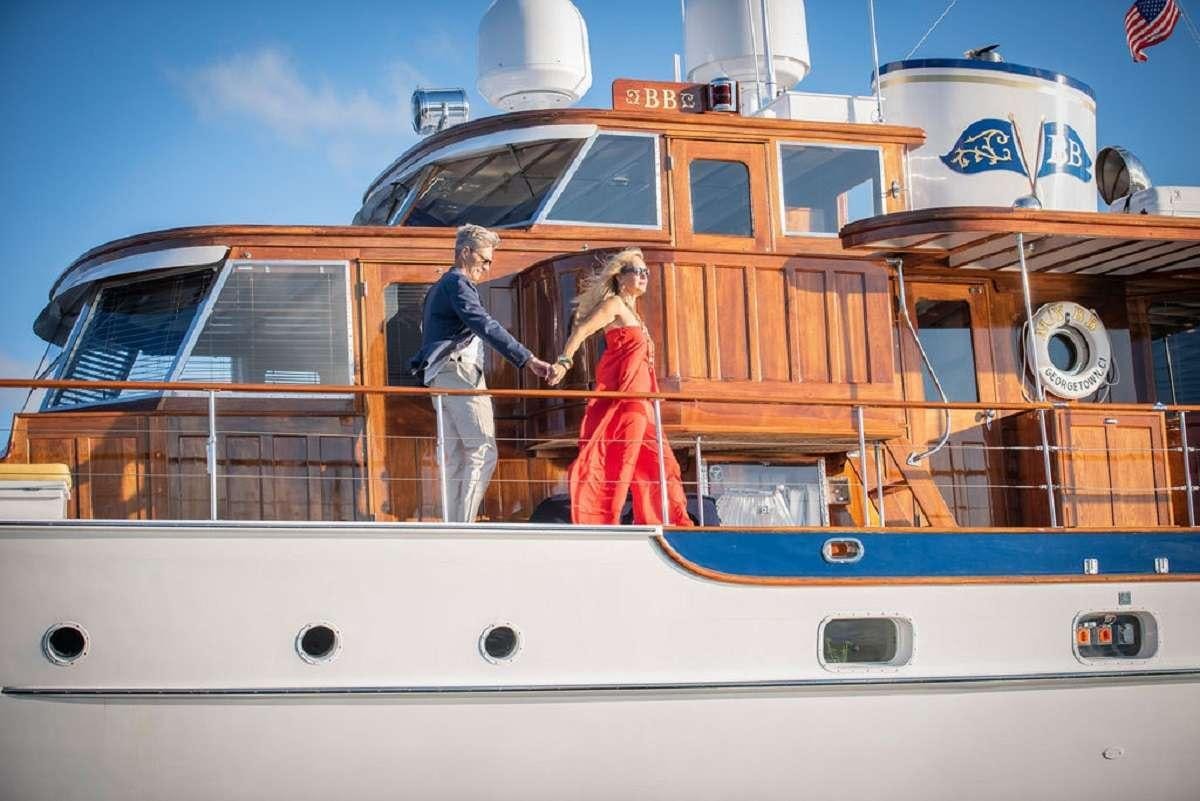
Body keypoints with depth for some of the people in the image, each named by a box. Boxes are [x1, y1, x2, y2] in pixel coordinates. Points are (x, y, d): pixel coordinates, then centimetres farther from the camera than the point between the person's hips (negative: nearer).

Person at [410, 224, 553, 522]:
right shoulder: (457, 283, -7)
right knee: (483, 451, -14)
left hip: (441, 375, 11)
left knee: (456, 458, 8)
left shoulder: (441, 286, 26)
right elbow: (486, 326, -21)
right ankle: (464, 528, -20)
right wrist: (529, 360, -28)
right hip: (459, 371, -11)